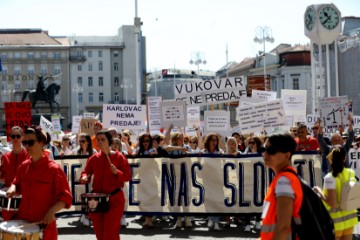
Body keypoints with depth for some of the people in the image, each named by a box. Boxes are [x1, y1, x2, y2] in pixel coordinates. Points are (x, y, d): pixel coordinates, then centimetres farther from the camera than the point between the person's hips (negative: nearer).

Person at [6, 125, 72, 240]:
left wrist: (52, 211, -27)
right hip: (22, 222, 5)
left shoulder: (54, 169, -12)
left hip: (44, 225, -5)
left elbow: (66, 197, -13)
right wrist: (13, 188, 0)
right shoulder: (24, 166, 5)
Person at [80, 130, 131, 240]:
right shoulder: (93, 158, 6)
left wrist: (116, 172, -24)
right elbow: (86, 172, 7)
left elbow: (128, 176, -6)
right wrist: (84, 178, -15)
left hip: (115, 198, -4)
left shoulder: (119, 157, -4)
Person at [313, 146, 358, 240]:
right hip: (349, 217, 6)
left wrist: (319, 191, -8)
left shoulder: (330, 177, -21)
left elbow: (333, 203, -24)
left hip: (335, 221, -6)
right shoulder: (351, 173, -3)